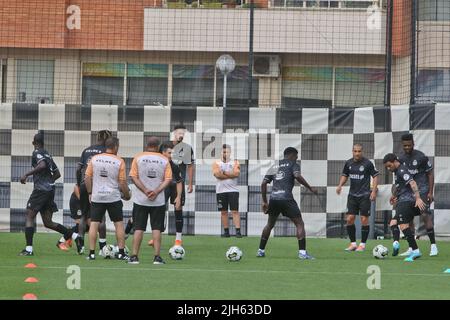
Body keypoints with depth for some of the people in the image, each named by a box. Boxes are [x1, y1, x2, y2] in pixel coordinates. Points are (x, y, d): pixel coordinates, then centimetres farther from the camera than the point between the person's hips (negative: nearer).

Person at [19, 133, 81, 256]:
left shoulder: (37, 153, -6)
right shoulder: (47, 154, 19)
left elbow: (42, 165, -27)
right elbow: (57, 174, 23)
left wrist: (26, 175, -23)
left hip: (40, 189, -8)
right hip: (50, 189, 8)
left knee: (30, 217, -2)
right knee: (48, 222, 13)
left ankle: (29, 249, -8)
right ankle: (73, 235, 5)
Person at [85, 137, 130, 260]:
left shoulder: (94, 159, 1)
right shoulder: (119, 161, -7)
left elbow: (87, 177, 3)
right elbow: (122, 182, -5)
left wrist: (90, 193, 13)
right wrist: (127, 195, 10)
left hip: (97, 197, 2)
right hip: (113, 197, -2)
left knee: (94, 224, 4)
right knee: (119, 224, 8)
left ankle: (92, 253, 1)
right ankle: (121, 252, 7)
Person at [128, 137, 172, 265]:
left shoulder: (138, 157, 0)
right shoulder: (164, 160, 1)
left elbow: (134, 177, -6)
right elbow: (168, 179, -5)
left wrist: (145, 191, -9)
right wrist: (156, 191, -11)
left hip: (140, 200, 0)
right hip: (159, 201, 0)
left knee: (138, 228, 5)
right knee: (156, 229, 4)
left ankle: (134, 256, 2)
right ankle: (157, 257, -1)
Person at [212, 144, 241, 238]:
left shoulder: (235, 163, 6)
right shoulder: (216, 163, 7)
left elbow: (236, 173, -10)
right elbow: (217, 174, -10)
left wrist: (224, 172, -9)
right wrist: (230, 175, -10)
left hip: (233, 190, -2)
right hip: (221, 190, 2)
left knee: (235, 211, -7)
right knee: (223, 212, 5)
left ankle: (238, 230, -12)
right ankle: (226, 231, 11)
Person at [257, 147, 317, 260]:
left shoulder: (274, 167, 22)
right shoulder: (293, 164, 7)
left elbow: (263, 184, 15)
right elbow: (297, 176, -13)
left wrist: (264, 202, 19)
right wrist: (310, 188, -6)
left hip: (273, 199, 5)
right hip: (286, 198, -5)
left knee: (270, 225, 24)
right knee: (299, 224, 0)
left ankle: (261, 251, 26)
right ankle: (302, 252, -11)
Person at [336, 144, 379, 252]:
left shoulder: (367, 163, -8)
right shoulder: (348, 163, 4)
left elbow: (375, 176, -3)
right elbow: (345, 175, 17)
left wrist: (374, 191, -11)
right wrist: (340, 185, -1)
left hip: (364, 195, -4)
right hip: (352, 195, 4)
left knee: (364, 219, -3)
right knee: (350, 219, -3)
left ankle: (362, 244, 7)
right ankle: (353, 243, 9)